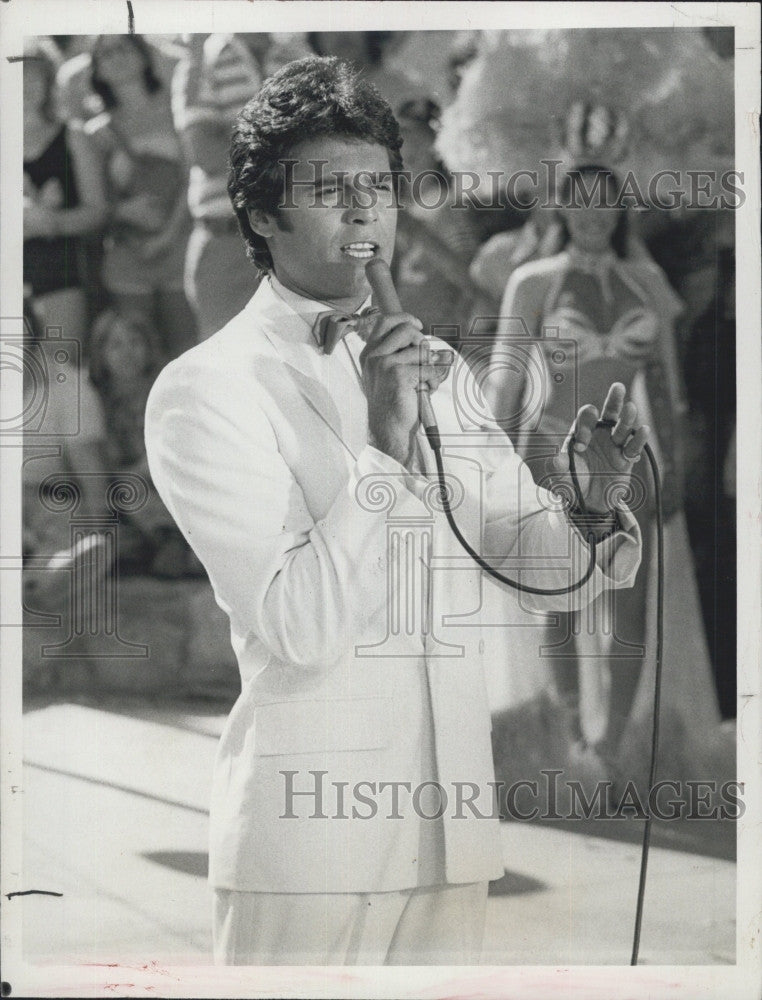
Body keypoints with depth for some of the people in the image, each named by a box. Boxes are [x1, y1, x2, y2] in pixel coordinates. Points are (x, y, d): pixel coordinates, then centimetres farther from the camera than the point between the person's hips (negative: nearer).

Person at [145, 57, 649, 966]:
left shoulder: (436, 370, 14)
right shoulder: (206, 390, -7)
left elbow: (544, 568, 11)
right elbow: (297, 626, -15)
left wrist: (591, 499, -9)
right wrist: (384, 447, -21)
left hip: (449, 832, 6)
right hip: (310, 833, -6)